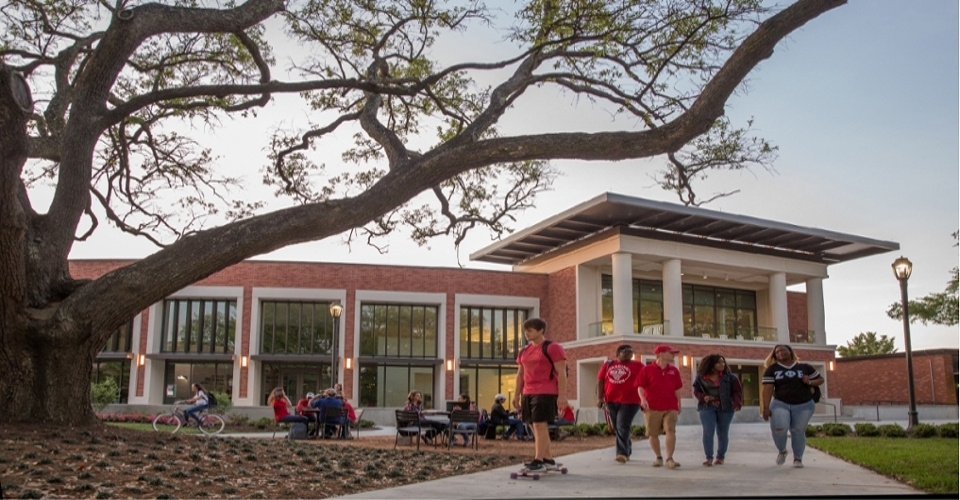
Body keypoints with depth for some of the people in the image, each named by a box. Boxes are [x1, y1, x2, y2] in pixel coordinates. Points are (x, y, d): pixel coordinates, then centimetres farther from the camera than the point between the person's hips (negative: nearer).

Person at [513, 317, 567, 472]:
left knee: (540, 424, -13)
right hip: (528, 394, 8)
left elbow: (561, 373, -10)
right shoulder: (523, 352, 15)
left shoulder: (552, 348, -7)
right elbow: (520, 374, 21)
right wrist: (517, 394, 15)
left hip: (546, 393, -8)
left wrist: (562, 395, -16)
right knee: (535, 426, 9)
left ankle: (538, 460, -12)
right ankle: (549, 459, 17)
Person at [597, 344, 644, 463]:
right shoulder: (608, 365, 10)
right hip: (611, 401, 4)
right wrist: (600, 397, -2)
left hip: (629, 401, -4)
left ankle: (622, 453, -16)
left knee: (622, 427, -15)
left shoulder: (637, 366, 4)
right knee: (617, 428, 12)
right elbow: (600, 381, 8)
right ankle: (628, 451, 28)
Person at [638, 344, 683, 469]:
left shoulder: (674, 371, 11)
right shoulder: (647, 370, 0)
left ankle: (669, 459, -13)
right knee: (653, 434, 4)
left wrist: (679, 405, 19)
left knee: (671, 431, -14)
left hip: (670, 408, 2)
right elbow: (641, 387, -3)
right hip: (652, 408, -2)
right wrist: (643, 399, -19)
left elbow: (677, 389, 18)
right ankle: (658, 457, 21)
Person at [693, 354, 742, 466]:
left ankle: (720, 457, 19)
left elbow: (737, 391, 0)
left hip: (725, 408, 1)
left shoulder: (730, 377, 2)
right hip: (707, 407, 0)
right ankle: (709, 458, -5)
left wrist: (737, 403, -17)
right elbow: (696, 391, 10)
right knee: (708, 431, -11)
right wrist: (703, 397, -11)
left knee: (723, 433, 6)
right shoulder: (701, 378, 3)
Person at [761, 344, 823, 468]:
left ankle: (798, 458, 18)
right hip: (780, 404, -1)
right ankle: (781, 451, 11)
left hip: (804, 405, 1)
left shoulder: (804, 367, 5)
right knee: (779, 428, -18)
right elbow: (767, 389, -5)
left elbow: (820, 379, 13)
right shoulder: (772, 369, 0)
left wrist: (810, 382, -9)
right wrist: (766, 408, -13)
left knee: (798, 431, 1)